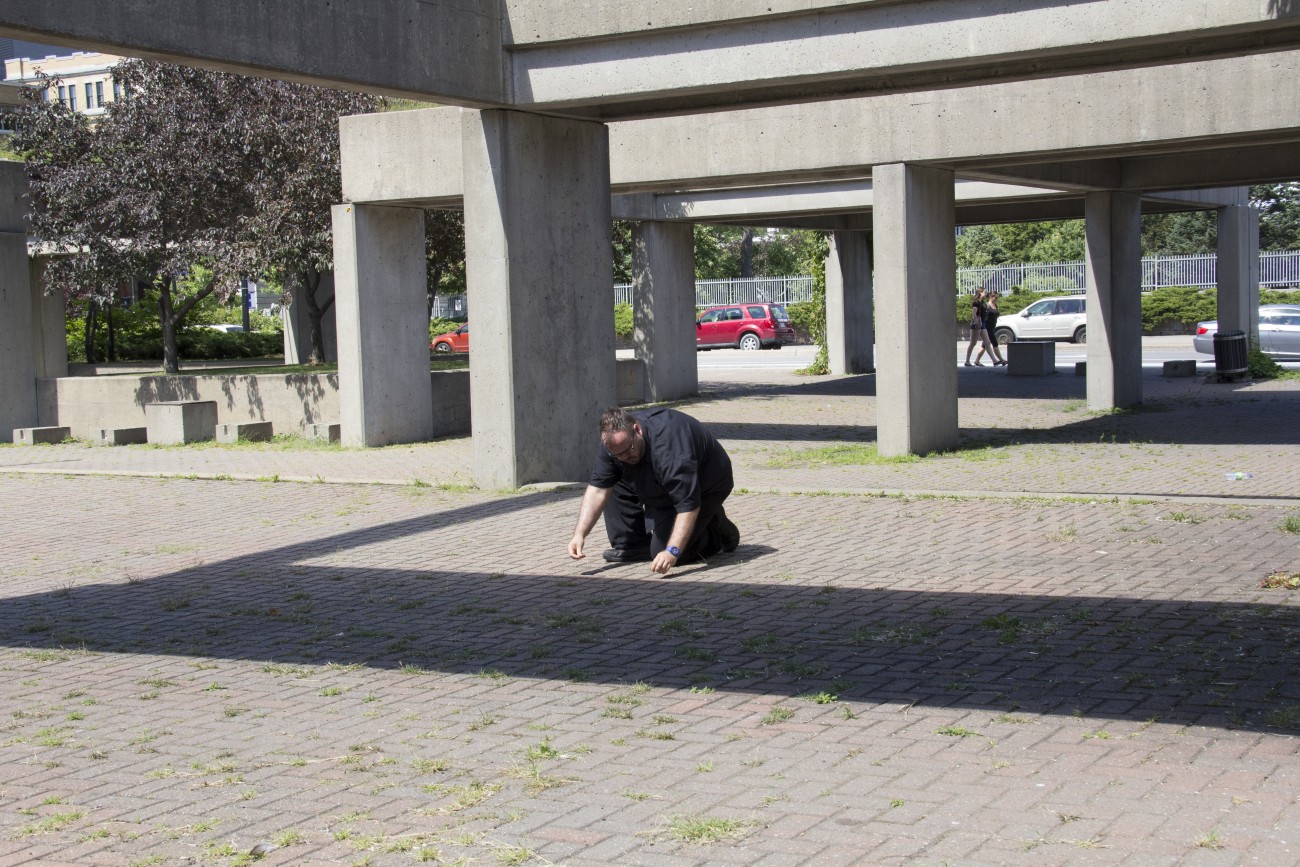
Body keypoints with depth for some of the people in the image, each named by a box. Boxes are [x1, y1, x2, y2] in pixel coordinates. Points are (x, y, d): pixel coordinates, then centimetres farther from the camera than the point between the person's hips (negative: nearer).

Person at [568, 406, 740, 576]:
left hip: (704, 489, -8)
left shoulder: (670, 450, -42)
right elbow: (597, 488, -16)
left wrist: (672, 552, -48)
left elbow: (688, 506, -41)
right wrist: (579, 534, -27)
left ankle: (718, 531, 6)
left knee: (662, 551, -19)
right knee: (610, 481, -8)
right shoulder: (614, 441, -18)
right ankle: (631, 546, 0)